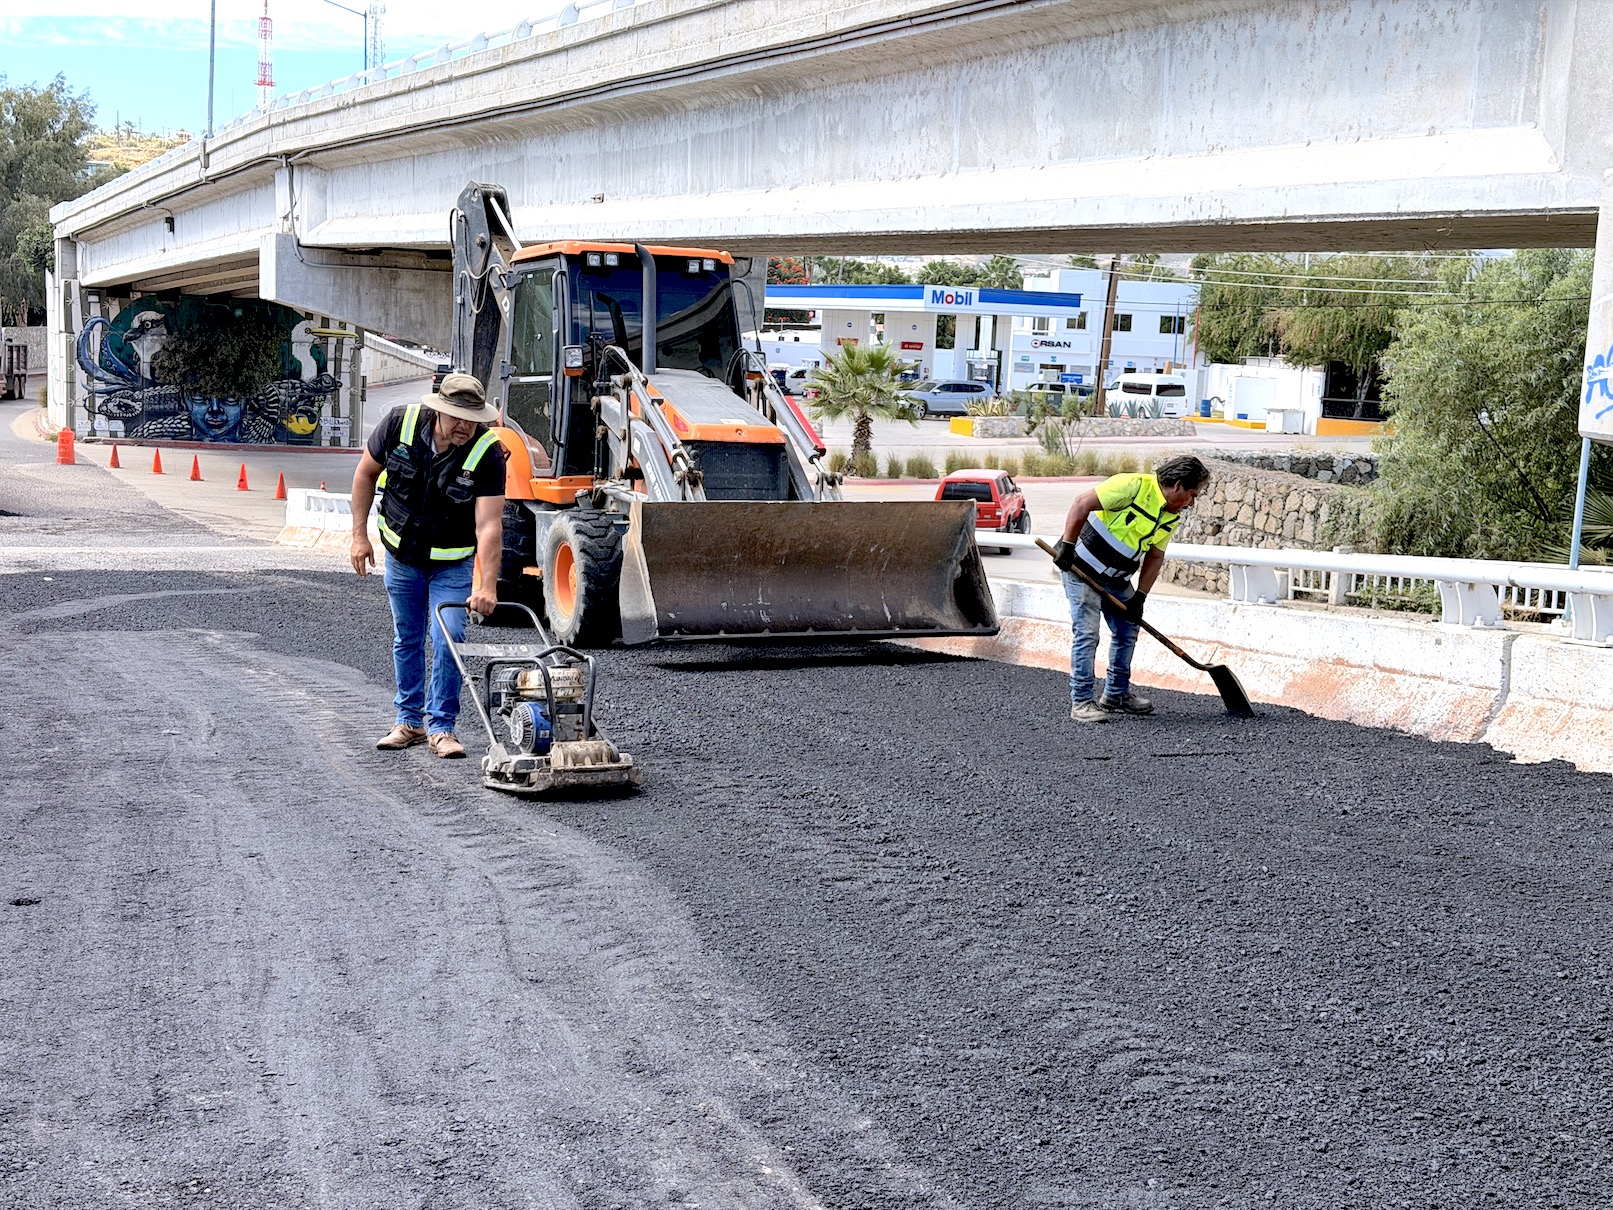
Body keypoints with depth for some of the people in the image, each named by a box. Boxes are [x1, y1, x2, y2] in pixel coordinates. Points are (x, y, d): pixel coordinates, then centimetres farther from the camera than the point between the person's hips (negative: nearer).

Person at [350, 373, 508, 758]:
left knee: (448, 639, -11)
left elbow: (489, 525, -32)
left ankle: (441, 726, 3)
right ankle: (409, 721, 25)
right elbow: (366, 472, -3)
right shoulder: (400, 423, -20)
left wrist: (487, 585, -41)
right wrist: (359, 534, -5)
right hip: (402, 555, 2)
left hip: (453, 562, -2)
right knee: (407, 639, 11)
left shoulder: (487, 452, -26)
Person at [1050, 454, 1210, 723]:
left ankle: (1117, 694, 26)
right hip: (1082, 567, -8)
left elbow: (1155, 556, 7)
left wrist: (1140, 596, -2)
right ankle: (1081, 702, -4)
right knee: (1086, 633, -11)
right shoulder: (1134, 486, -24)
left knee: (1127, 631, 12)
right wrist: (1067, 546, -25)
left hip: (1116, 577, 8)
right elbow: (1082, 503, -25)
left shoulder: (1172, 518, 1)